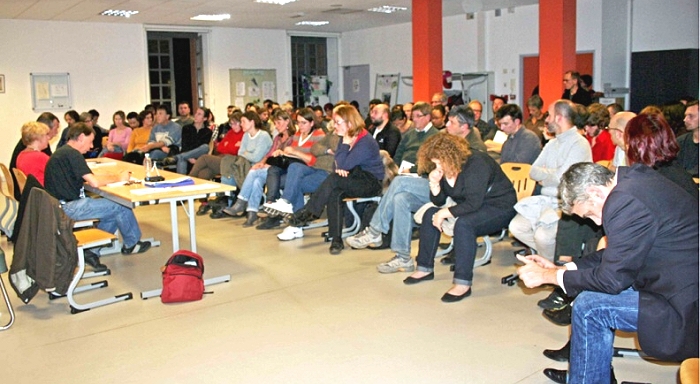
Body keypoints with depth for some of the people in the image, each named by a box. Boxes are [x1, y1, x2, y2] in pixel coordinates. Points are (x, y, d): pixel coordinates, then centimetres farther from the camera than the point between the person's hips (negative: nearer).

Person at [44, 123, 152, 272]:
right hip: (69, 207, -10)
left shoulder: (62, 152, 16)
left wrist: (108, 177, 9)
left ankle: (92, 251, 10)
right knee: (121, 207, -4)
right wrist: (118, 178, -6)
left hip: (62, 205, 10)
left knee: (114, 210, 12)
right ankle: (132, 244, 18)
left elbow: (84, 179, 19)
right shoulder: (72, 154, -16)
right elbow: (94, 183, -21)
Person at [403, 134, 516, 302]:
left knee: (463, 223, -35)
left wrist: (444, 213, -25)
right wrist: (434, 184, -16)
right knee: (430, 214, 0)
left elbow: (474, 203, -31)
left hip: (500, 207, -9)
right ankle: (425, 268, 9)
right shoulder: (445, 168, -1)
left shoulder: (476, 164, -26)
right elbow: (439, 202, 3)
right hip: (472, 206, 9)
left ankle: (463, 283, -29)